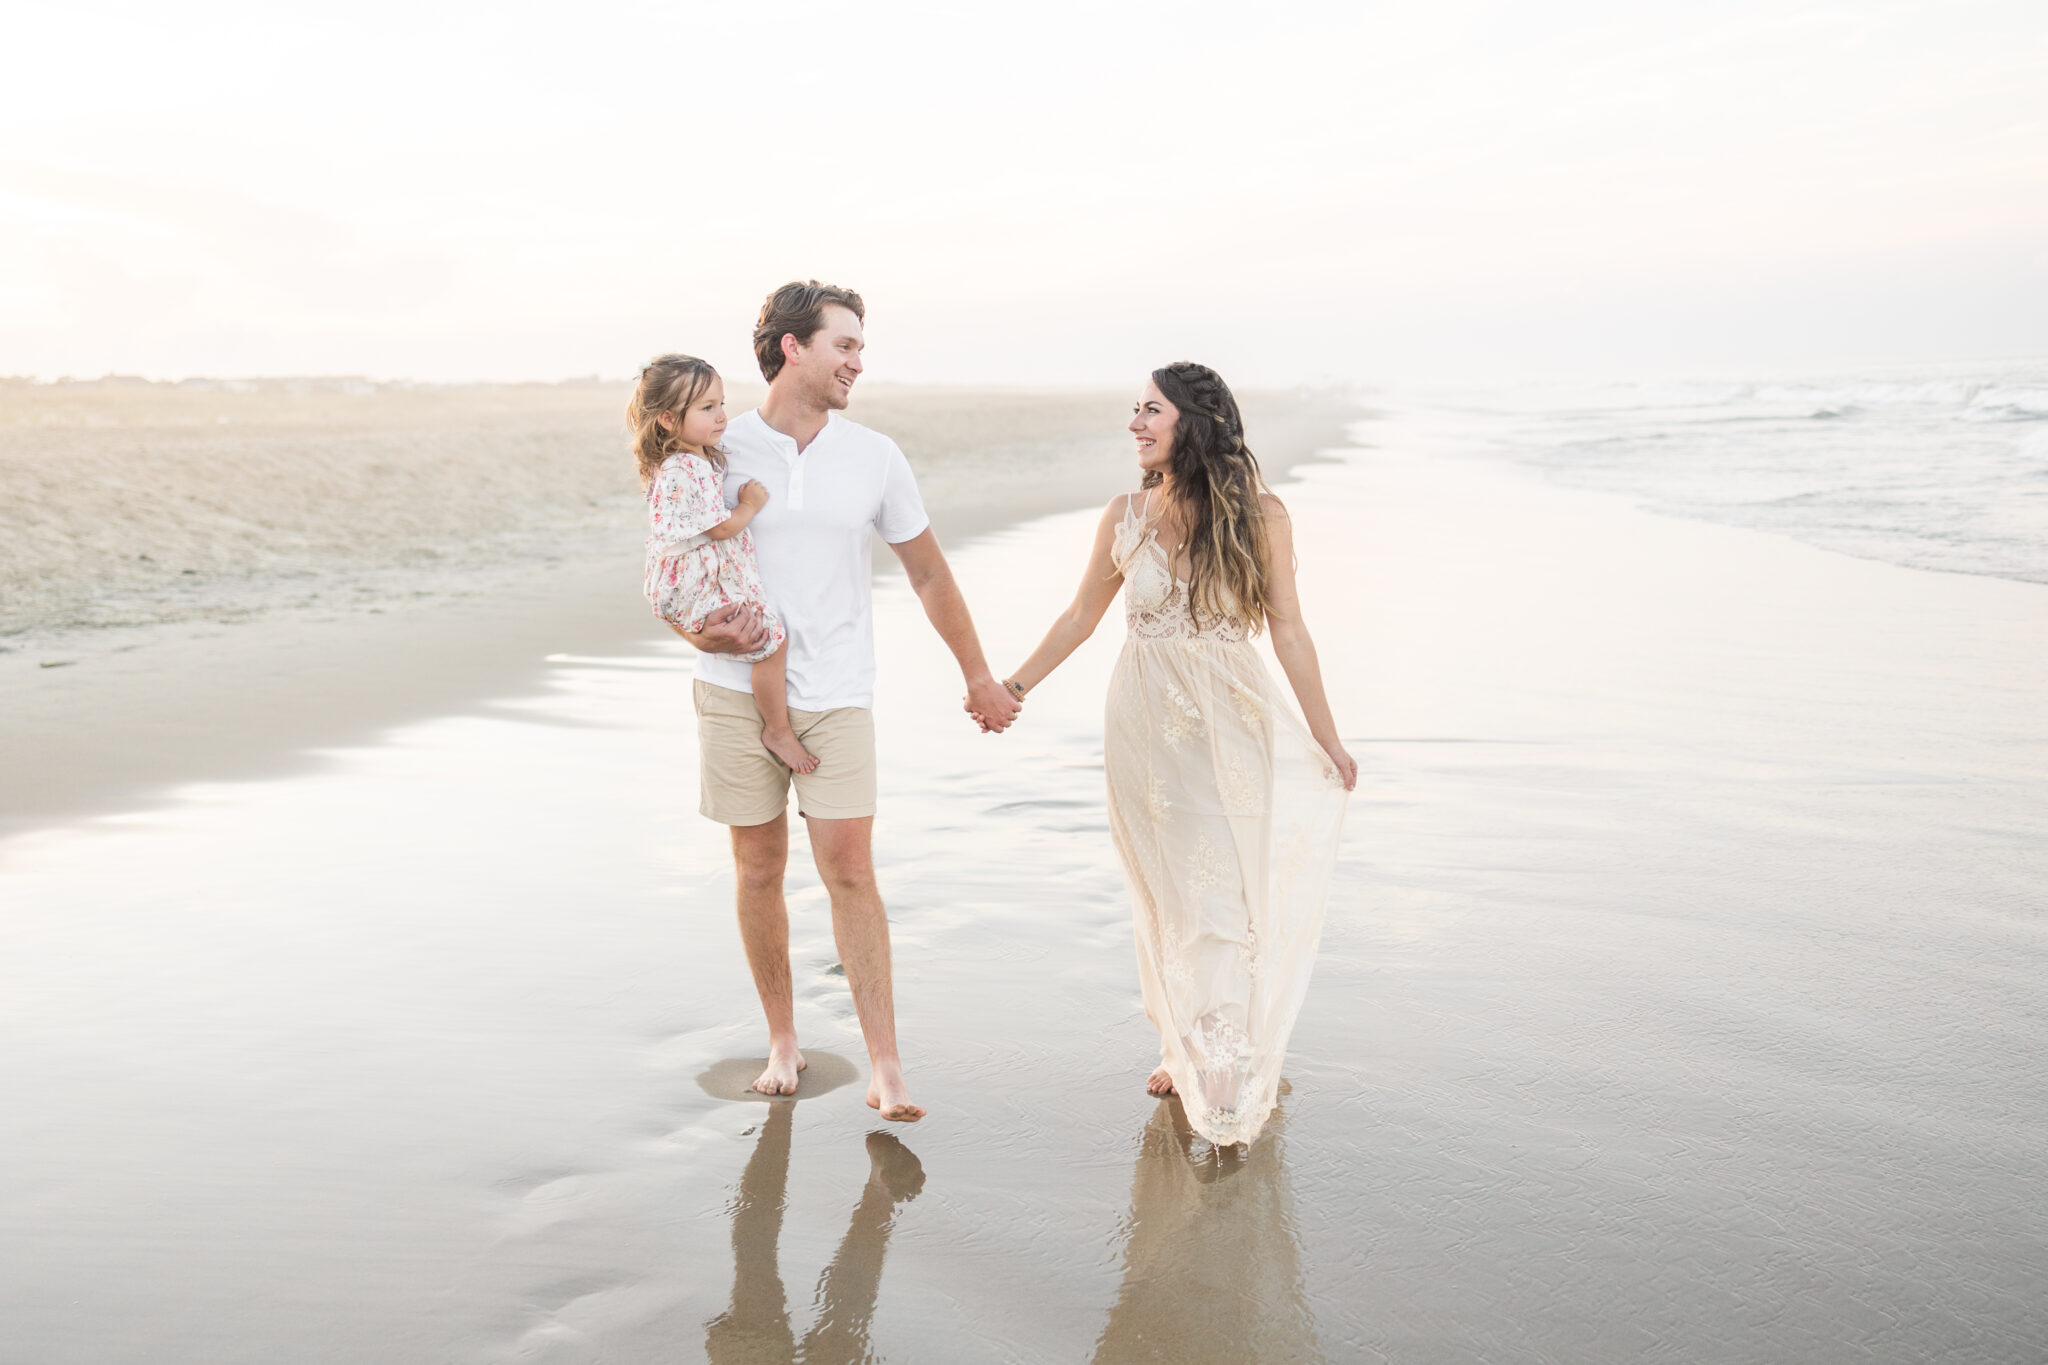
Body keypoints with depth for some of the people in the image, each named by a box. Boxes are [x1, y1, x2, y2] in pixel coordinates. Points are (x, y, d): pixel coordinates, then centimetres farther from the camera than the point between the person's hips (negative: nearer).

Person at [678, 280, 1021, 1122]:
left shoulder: (874, 458, 3)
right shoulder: (718, 451, -1)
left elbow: (929, 573, 13)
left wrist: (978, 676, 17)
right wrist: (704, 632, -17)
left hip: (836, 699, 0)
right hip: (737, 693, 0)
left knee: (851, 872, -6)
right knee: (759, 872, 7)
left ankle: (885, 1068, -2)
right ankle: (782, 1043, 24)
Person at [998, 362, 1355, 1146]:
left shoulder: (1258, 516, -6)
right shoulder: (1126, 516, 0)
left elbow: (1288, 631, -2)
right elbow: (1080, 617, 11)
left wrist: (1326, 737, 1)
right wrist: (1013, 686, 11)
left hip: (1231, 724, -2)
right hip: (1146, 722, 3)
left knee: (1224, 896, -3)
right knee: (1166, 895, 10)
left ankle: (1229, 1080, 8)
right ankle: (1184, 1049, 26)